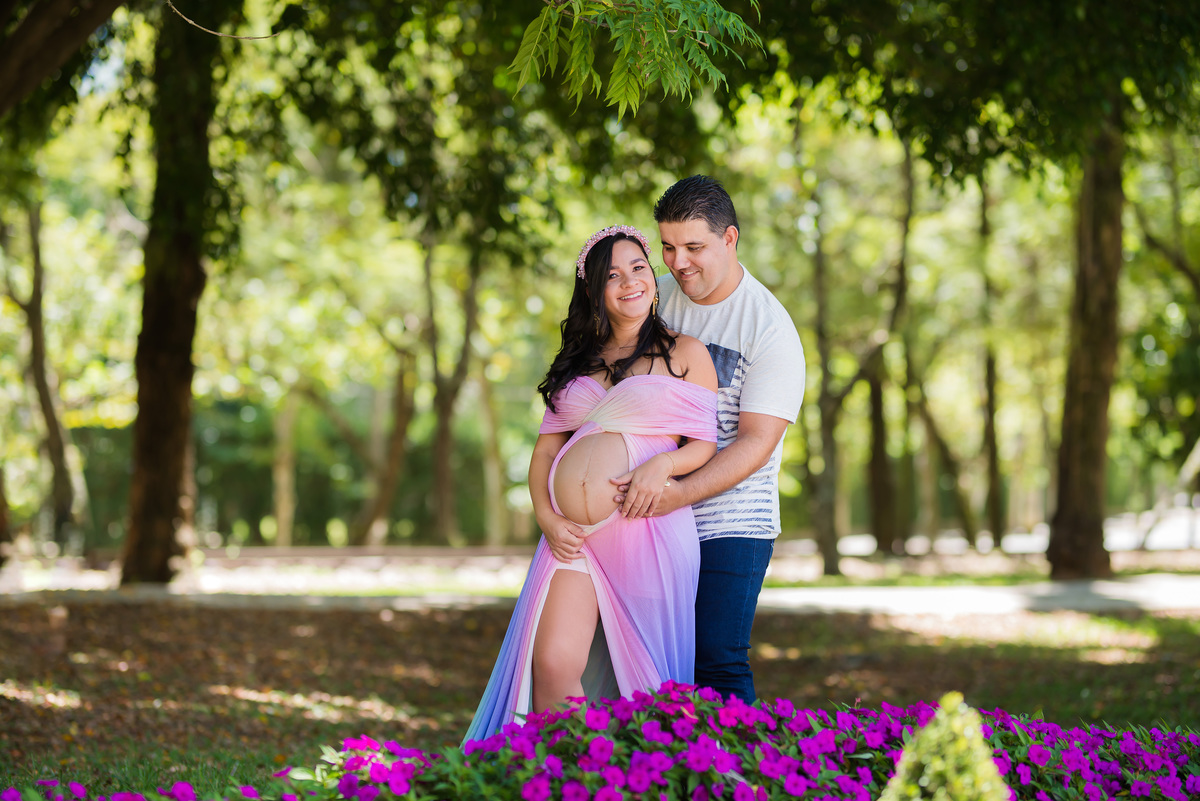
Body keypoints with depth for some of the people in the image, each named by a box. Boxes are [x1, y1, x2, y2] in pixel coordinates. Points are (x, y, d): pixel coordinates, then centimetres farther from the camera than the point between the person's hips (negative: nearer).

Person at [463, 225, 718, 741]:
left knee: (645, 677, 1)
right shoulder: (576, 363, 18)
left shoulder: (685, 355, 7)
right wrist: (547, 519, -2)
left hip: (652, 528, -3)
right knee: (553, 661, -13)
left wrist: (662, 464, -17)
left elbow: (704, 444, 4)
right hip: (578, 534, 3)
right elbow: (545, 451, 15)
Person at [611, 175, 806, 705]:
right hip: (651, 516, 5)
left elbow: (756, 443, -15)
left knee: (717, 664, -12)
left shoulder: (770, 329, -9)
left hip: (729, 522, -5)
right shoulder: (655, 298, 7)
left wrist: (679, 493, -27)